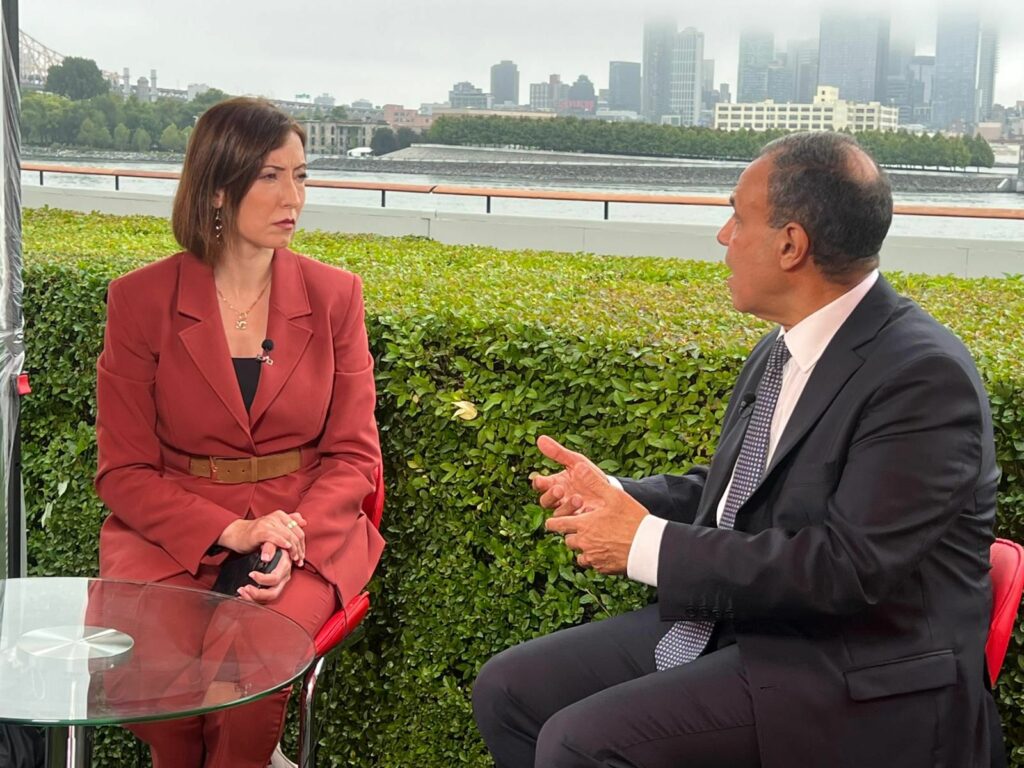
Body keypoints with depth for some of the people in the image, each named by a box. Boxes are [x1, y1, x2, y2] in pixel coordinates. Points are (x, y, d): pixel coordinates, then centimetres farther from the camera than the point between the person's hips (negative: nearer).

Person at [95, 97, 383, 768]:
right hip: (173, 533, 0)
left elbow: (354, 455, 3)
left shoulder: (334, 295, 3)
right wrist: (231, 531, -17)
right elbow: (125, 472, -1)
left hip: (308, 532, 0)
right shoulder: (141, 300, -1)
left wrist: (291, 538, -16)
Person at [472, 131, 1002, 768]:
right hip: (727, 621, 9)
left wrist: (648, 544, -20)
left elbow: (849, 568, -25)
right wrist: (616, 496, 1)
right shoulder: (784, 349, 8)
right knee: (507, 690, 2)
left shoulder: (925, 376, -19)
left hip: (857, 685, -8)